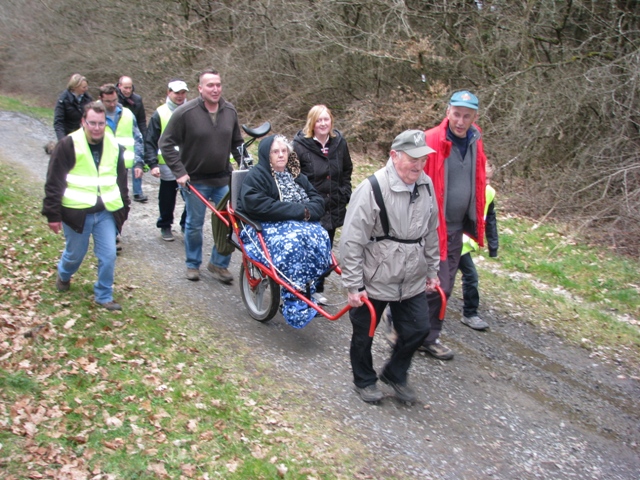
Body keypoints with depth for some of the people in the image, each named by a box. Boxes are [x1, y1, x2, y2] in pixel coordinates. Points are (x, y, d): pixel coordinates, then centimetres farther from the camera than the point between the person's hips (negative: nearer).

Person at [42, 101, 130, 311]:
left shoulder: (114, 146, 4)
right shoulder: (68, 145, -11)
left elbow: (121, 181, 12)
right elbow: (54, 182, -10)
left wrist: (123, 210, 13)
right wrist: (53, 214, -11)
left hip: (106, 212, 3)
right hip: (77, 212, -3)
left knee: (108, 256, 0)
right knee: (75, 254, 14)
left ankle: (104, 296, 18)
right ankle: (63, 276, 47)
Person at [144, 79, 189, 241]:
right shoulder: (160, 114, -1)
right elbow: (150, 142, -2)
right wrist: (152, 164, -11)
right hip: (168, 165, -1)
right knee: (167, 199, 10)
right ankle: (165, 226, 27)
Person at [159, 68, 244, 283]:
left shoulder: (230, 111, 1)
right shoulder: (185, 112, -12)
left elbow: (237, 143, 13)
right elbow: (166, 144, -7)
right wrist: (179, 172, -13)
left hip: (224, 179, 3)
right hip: (195, 181, -3)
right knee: (194, 225, 9)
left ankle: (219, 263, 19)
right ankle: (192, 264, 28)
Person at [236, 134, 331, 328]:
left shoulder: (297, 176, 20)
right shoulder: (256, 176, -1)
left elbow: (318, 202, 12)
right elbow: (256, 205, -18)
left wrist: (306, 211, -13)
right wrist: (296, 210, -19)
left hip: (302, 224, 6)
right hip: (268, 226, -5)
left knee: (320, 238, -26)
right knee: (293, 243, -35)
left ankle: (307, 292, -20)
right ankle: (294, 302, -30)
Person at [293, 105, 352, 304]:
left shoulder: (339, 142, 4)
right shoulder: (300, 145, -10)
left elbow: (347, 170, 18)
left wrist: (345, 193, 9)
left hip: (333, 208, 5)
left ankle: (318, 289, 28)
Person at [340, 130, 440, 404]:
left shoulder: (425, 185, -1)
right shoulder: (373, 189, -22)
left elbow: (431, 234, 13)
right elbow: (351, 241, -19)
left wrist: (431, 271, 17)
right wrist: (353, 286, -17)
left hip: (413, 281, 6)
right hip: (373, 282, -5)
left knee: (417, 330, 11)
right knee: (364, 335, 13)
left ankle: (395, 374, 37)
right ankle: (365, 381, 38)